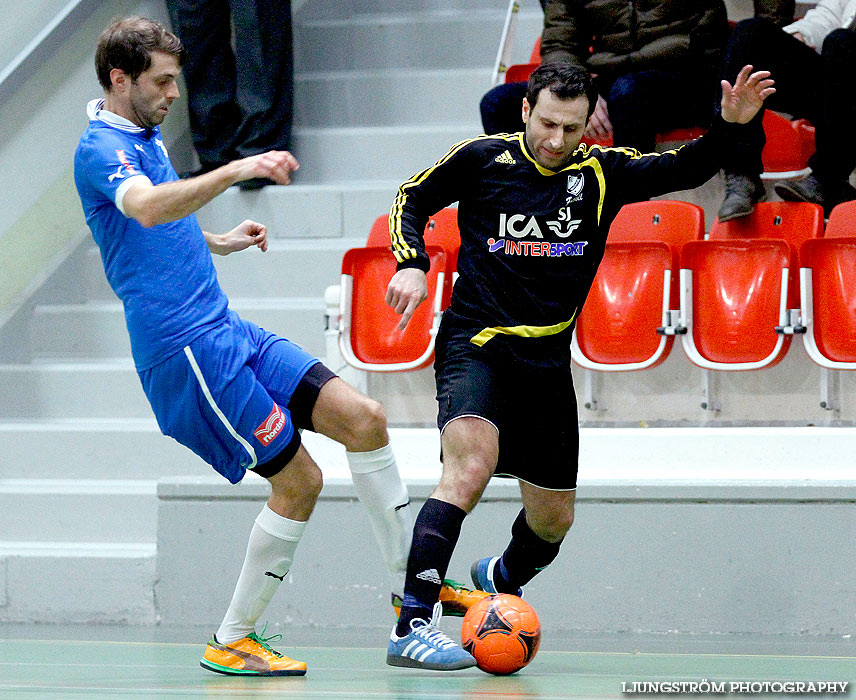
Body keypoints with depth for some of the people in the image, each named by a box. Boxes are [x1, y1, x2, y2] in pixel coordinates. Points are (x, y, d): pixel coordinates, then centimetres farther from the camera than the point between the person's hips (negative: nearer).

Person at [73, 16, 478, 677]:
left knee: (363, 418, 0)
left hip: (227, 330, 9)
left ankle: (412, 586, 9)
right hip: (185, 347, -9)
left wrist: (217, 243, 29)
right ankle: (231, 643, 2)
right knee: (299, 479, -9)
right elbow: (145, 207, -36)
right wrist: (236, 170, -46)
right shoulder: (100, 150, -13)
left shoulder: (146, 139, 19)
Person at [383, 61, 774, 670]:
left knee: (553, 519, 13)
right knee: (471, 465, -31)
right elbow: (412, 201, 9)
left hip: (548, 363, 5)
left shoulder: (602, 173, 2)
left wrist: (729, 127, -22)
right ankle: (412, 626, -35)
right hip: (475, 345, -5)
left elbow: (685, 169, -5)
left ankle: (501, 578, 49)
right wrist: (412, 264, -7)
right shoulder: (483, 159, -4)